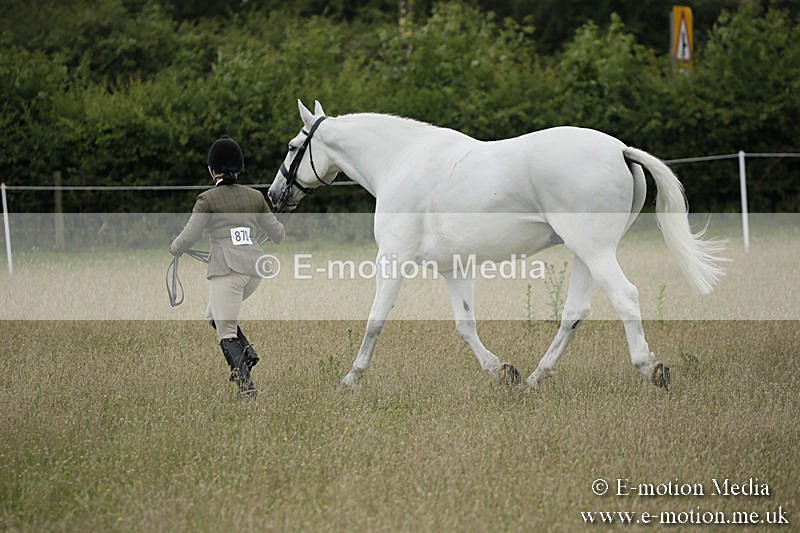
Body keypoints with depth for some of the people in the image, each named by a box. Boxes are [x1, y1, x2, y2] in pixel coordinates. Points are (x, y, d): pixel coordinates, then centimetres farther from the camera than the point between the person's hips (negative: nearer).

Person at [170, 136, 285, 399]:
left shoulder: (207, 199, -2)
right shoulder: (255, 197, 11)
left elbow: (189, 236, -6)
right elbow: (277, 234, 16)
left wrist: (174, 249, 15)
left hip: (226, 269, -6)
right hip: (255, 268, 6)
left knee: (226, 331, -2)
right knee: (214, 315, 24)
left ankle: (246, 383, -18)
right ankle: (246, 351, 3)